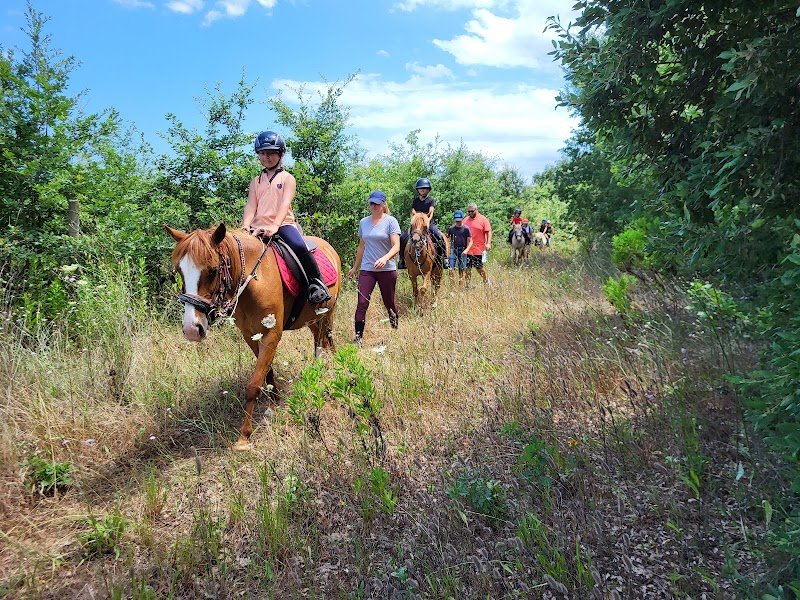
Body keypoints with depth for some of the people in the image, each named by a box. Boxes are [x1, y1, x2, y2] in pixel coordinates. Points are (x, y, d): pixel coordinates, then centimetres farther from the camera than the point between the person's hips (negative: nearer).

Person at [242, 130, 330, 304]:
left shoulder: (287, 178, 9)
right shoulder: (255, 181, 20)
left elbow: (285, 203, -8)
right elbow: (251, 206, 6)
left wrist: (274, 226, -27)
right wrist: (246, 225, -16)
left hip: (283, 224, -4)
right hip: (259, 226, 4)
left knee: (298, 246, -34)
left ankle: (316, 282, -18)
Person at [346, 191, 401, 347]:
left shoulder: (390, 221, -4)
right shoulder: (363, 222, 11)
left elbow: (396, 246, -12)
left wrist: (385, 258, -30)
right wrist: (355, 267, 22)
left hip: (387, 269, -3)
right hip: (366, 269, 3)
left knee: (389, 303, 8)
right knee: (362, 303, -8)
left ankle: (395, 330, 30)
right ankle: (358, 337, -6)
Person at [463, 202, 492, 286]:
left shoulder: (483, 219, -2)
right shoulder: (465, 220, 11)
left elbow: (488, 232, -5)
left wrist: (488, 243, -16)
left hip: (478, 249, -4)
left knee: (479, 268, 2)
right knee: (467, 268, 6)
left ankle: (486, 281, 24)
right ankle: (468, 284, 14)